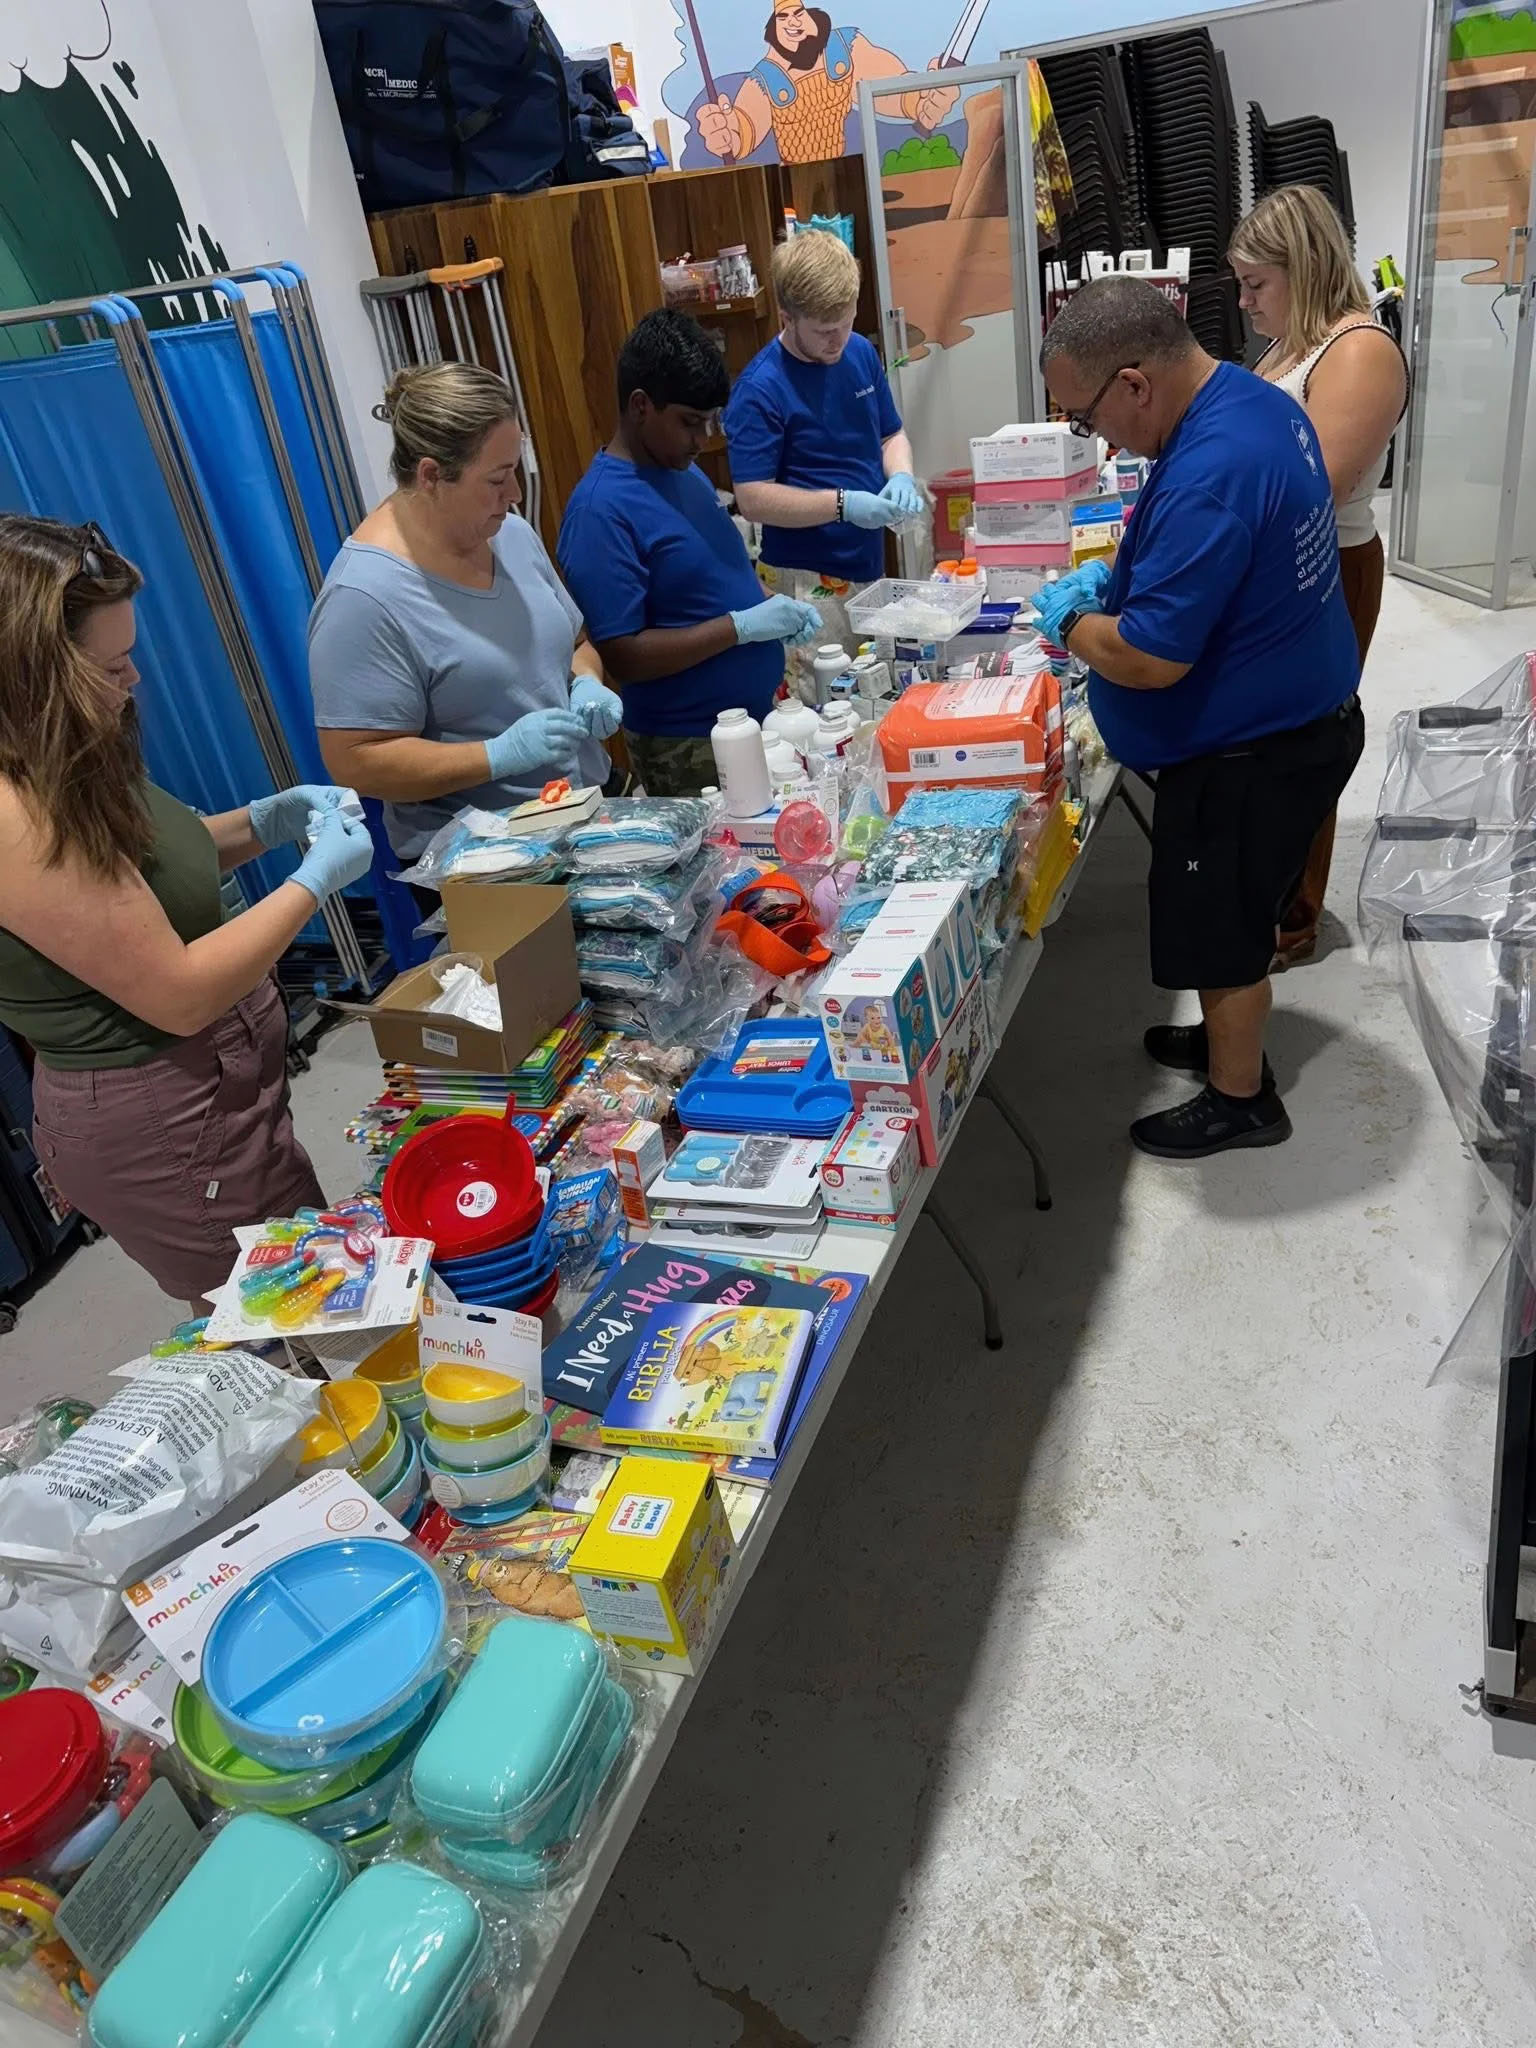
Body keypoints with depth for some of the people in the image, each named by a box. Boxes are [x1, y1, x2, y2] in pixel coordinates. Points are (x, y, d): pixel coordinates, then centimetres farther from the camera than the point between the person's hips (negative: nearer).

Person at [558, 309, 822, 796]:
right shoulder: (600, 510, -19)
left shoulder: (685, 471, 7)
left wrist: (772, 606, 0)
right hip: (688, 746, -8)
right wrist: (744, 625, -23)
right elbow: (623, 656, -23)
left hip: (762, 716, 8)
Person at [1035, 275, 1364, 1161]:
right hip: (1301, 718, 10)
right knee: (1235, 914, 25)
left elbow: (1150, 658, -31)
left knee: (1220, 931, 8)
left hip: (1252, 754, -10)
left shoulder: (1208, 476, -31)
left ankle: (1239, 1101, 27)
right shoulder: (1257, 399, 1)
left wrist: (1068, 621, -13)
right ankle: (1232, 1039, 45)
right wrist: (1118, 577, 5)